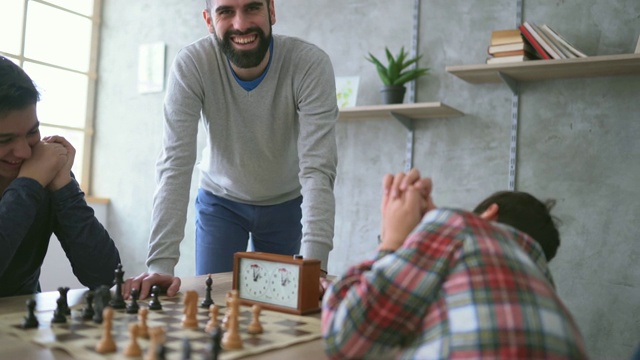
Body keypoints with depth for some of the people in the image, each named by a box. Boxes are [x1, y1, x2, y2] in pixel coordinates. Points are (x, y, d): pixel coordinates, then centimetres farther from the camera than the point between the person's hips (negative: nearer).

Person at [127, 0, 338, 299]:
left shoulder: (311, 64, -27)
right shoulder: (190, 65, -25)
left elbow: (317, 169, -32)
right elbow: (175, 165, -27)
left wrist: (314, 265, -41)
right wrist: (161, 264, -35)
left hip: (287, 203, 0)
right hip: (221, 200, 0)